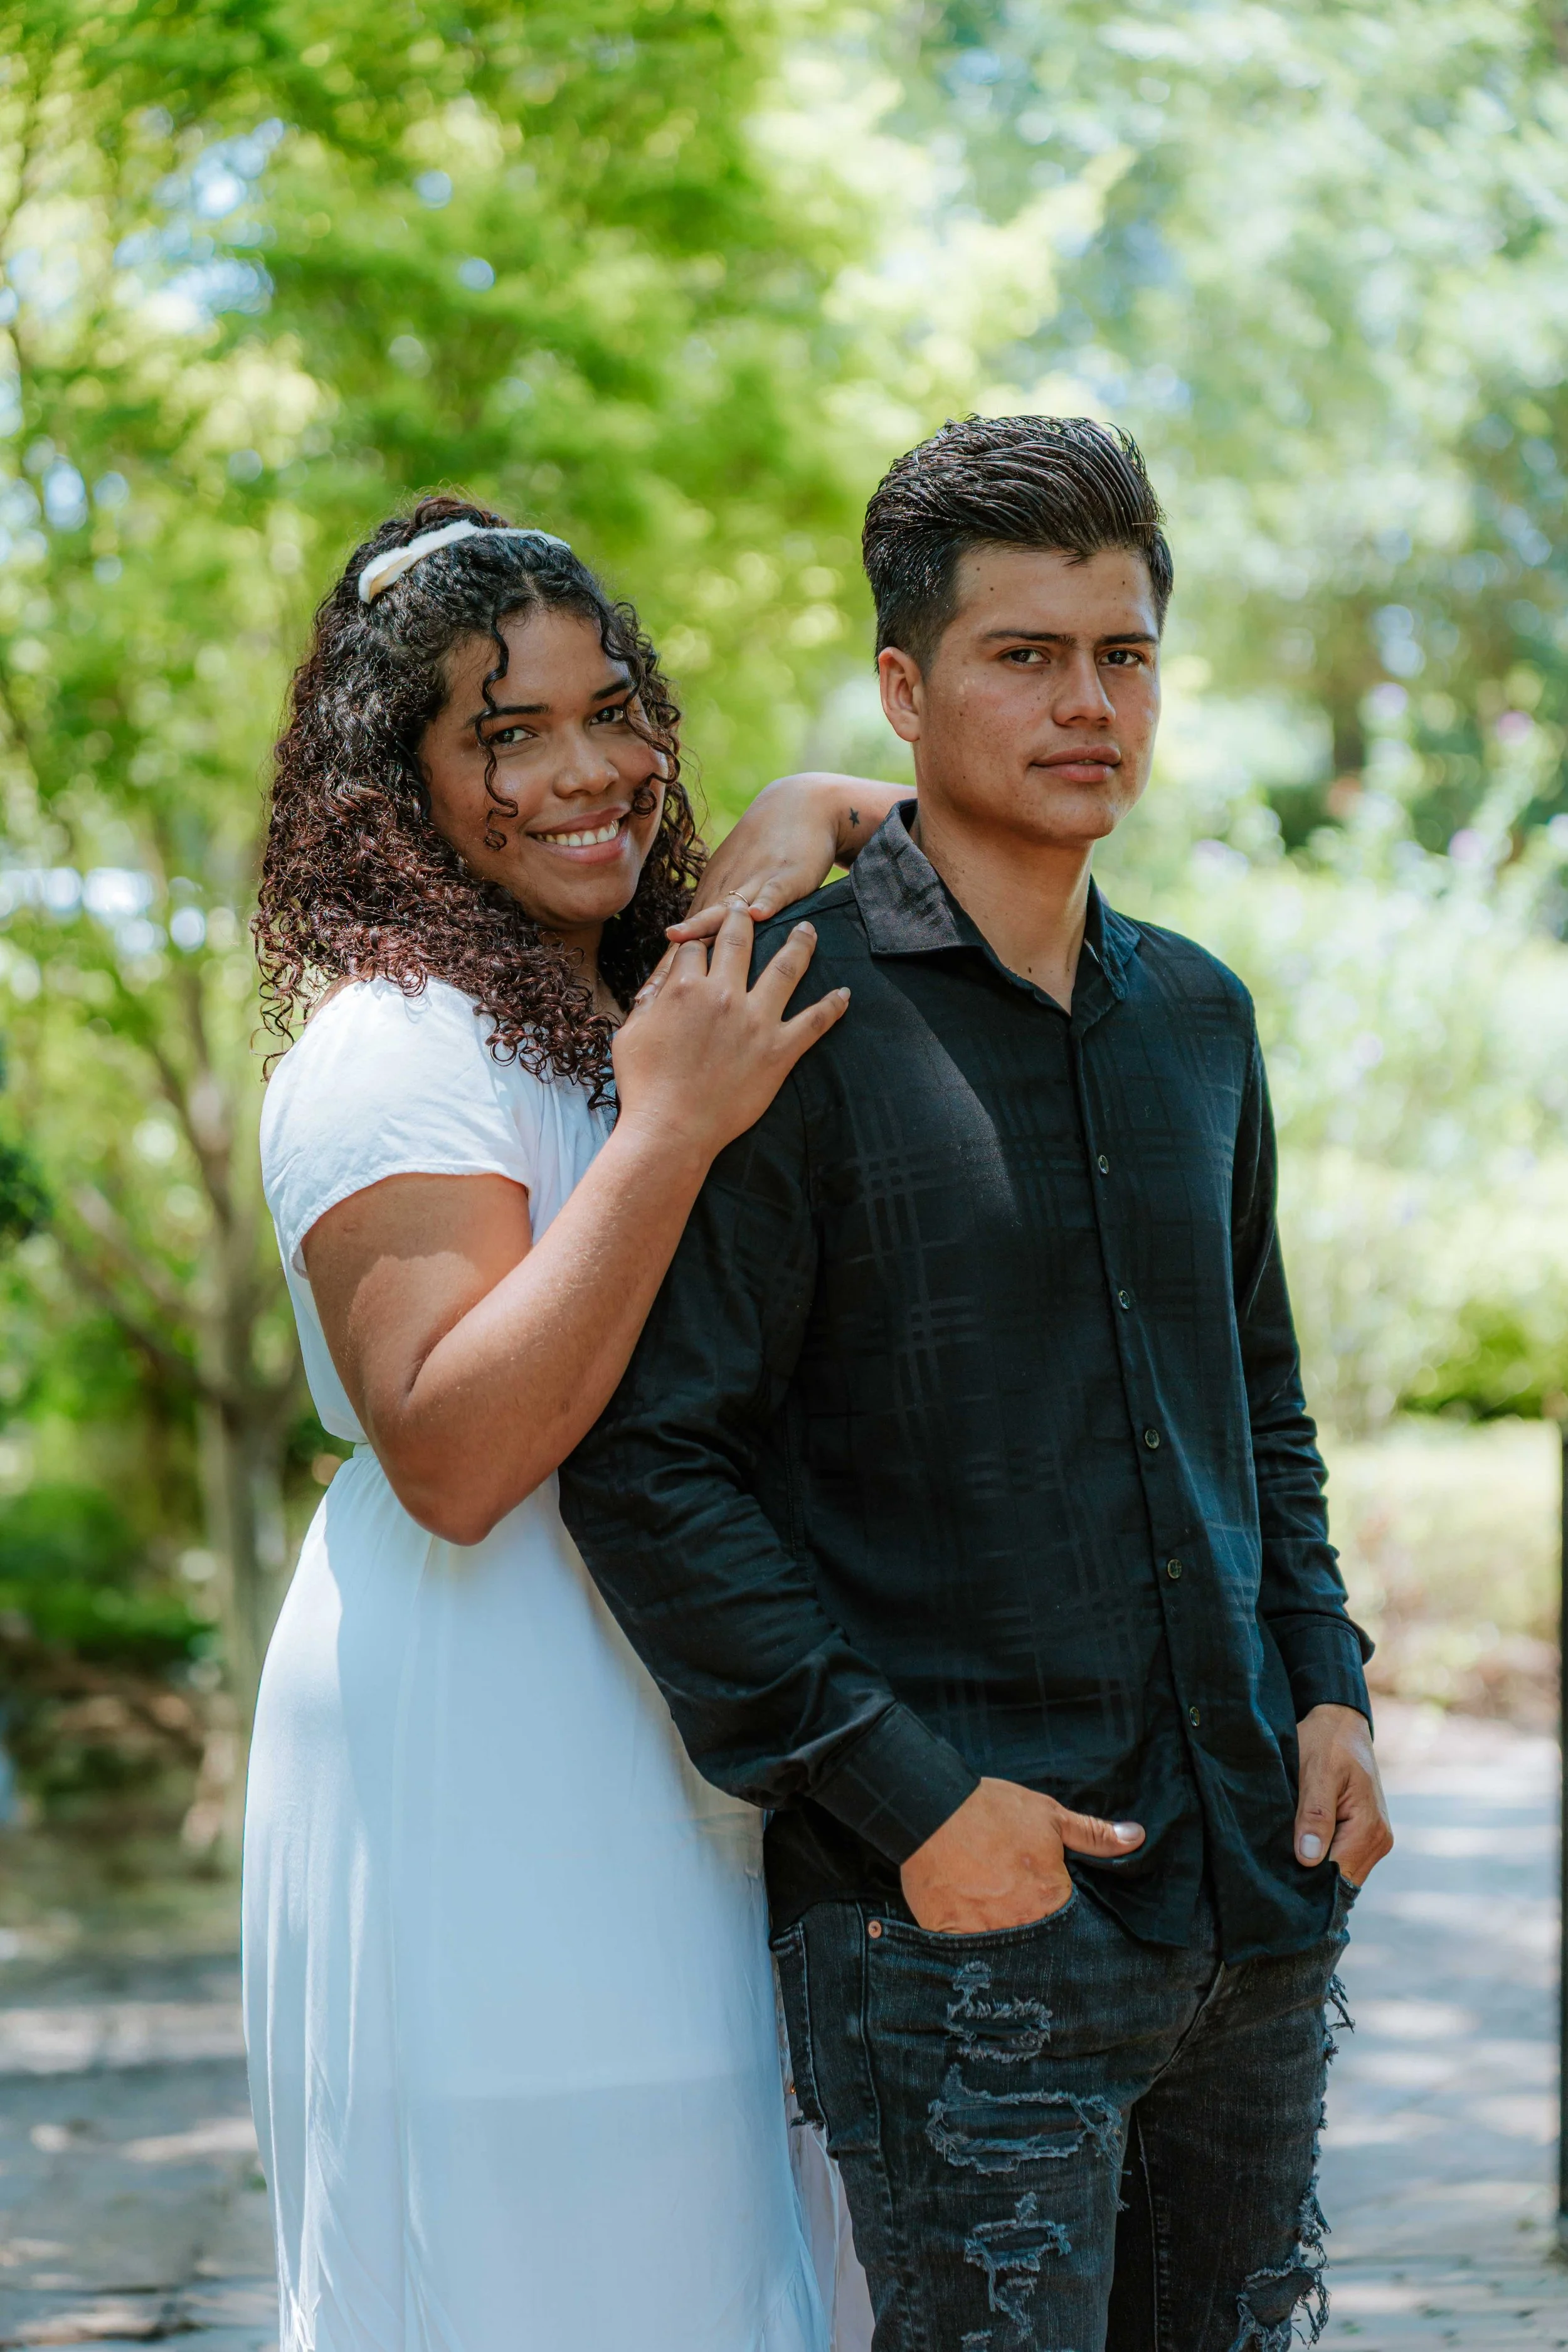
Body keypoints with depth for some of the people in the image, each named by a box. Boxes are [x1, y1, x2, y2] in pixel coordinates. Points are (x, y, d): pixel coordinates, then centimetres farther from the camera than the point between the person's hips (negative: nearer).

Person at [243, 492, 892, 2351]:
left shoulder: (632, 1010, 13)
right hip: (476, 1763, -9)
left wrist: (800, 821, -1)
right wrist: (669, 1133, -26)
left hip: (644, 1772, 9)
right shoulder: (396, 1048, -15)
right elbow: (451, 1455, -24)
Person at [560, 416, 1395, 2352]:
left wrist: (1326, 1682, 9)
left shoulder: (1199, 1017, 12)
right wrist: (902, 1796, -16)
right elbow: (645, 1463, -13)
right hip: (962, 1915, -6)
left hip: (1254, 1898, 7)